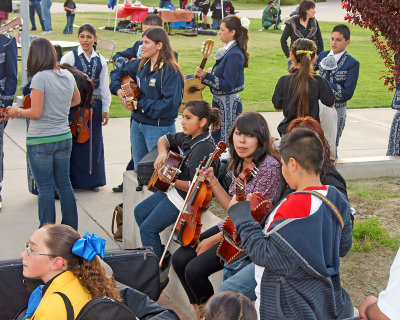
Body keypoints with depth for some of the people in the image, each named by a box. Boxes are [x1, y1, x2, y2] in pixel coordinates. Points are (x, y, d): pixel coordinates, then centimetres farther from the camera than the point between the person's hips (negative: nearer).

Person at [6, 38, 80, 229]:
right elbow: (76, 100, 23)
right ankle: (72, 230, 22)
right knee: (64, 185, 14)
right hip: (64, 137, 6)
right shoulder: (68, 76, 4)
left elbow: (36, 112, -17)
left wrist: (17, 111, -1)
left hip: (40, 140, -6)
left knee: (45, 188, 0)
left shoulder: (40, 78, -16)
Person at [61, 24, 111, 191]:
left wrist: (105, 109, 12)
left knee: (94, 143, 8)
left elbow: (104, 86, 14)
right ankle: (73, 180, 8)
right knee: (74, 143, -2)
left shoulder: (100, 61, 10)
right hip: (74, 106, -3)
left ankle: (93, 180, 20)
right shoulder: (70, 57, -2)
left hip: (94, 106, 4)